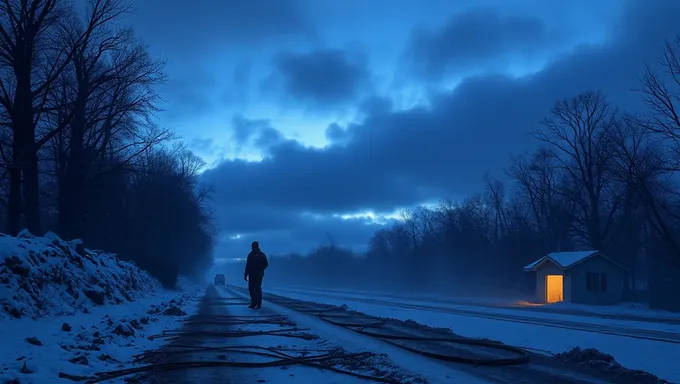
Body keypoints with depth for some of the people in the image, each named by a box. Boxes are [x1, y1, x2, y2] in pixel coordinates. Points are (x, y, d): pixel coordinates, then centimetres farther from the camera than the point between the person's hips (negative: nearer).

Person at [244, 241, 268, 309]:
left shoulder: (262, 255, -1)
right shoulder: (250, 255, 10)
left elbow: (266, 264, 0)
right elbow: (247, 266, 10)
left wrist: (260, 270, -13)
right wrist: (245, 275, 6)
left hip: (258, 275, -4)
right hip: (251, 275, 4)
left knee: (258, 289, -6)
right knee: (251, 289, 4)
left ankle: (259, 304, -2)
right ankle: (253, 303, 14)